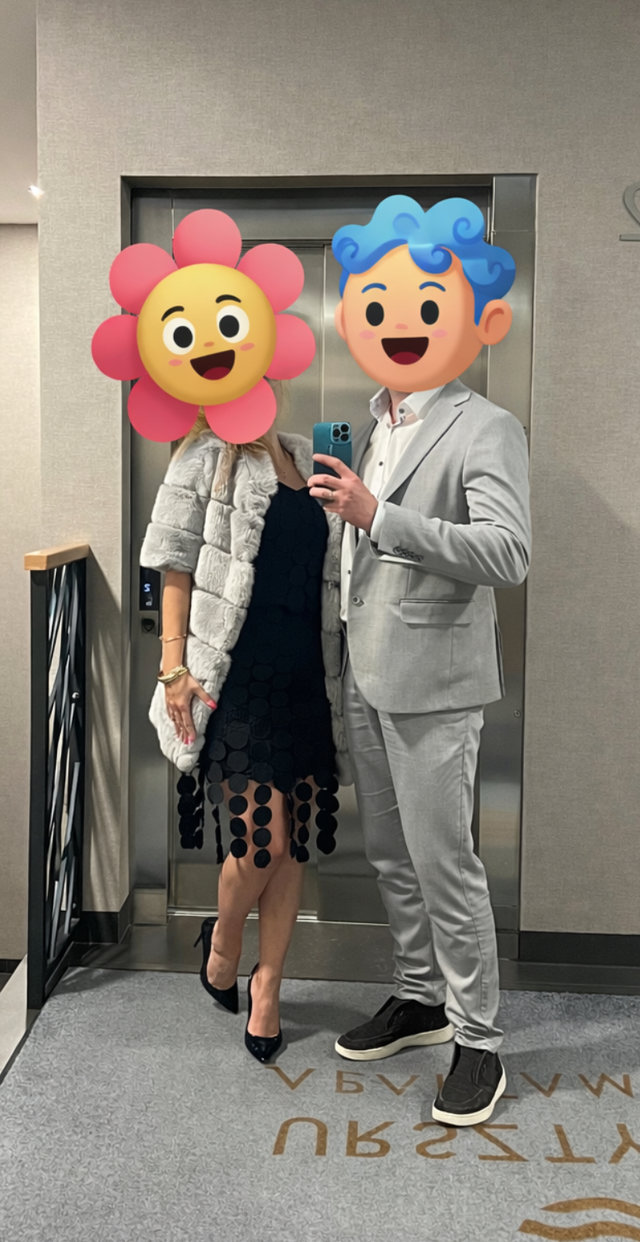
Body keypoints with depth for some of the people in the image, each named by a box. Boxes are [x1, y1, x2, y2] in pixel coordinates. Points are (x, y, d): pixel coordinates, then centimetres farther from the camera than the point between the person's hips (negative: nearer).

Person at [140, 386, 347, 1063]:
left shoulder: (307, 460, 15)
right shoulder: (206, 459, 0)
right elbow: (177, 568, -3)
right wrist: (174, 666, -11)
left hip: (305, 679, 5)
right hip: (237, 679, -5)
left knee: (292, 842, 8)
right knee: (263, 839, -9)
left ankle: (267, 983, 26)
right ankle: (223, 942, 23)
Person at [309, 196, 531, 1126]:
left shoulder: (486, 430, -11)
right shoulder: (372, 426, 11)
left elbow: (507, 555, -26)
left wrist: (379, 515, -30)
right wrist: (328, 499, 6)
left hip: (434, 682, -7)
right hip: (367, 674, 8)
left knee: (444, 863, 1)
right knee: (389, 854, 17)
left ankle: (478, 1040, 19)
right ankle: (419, 997, 36)